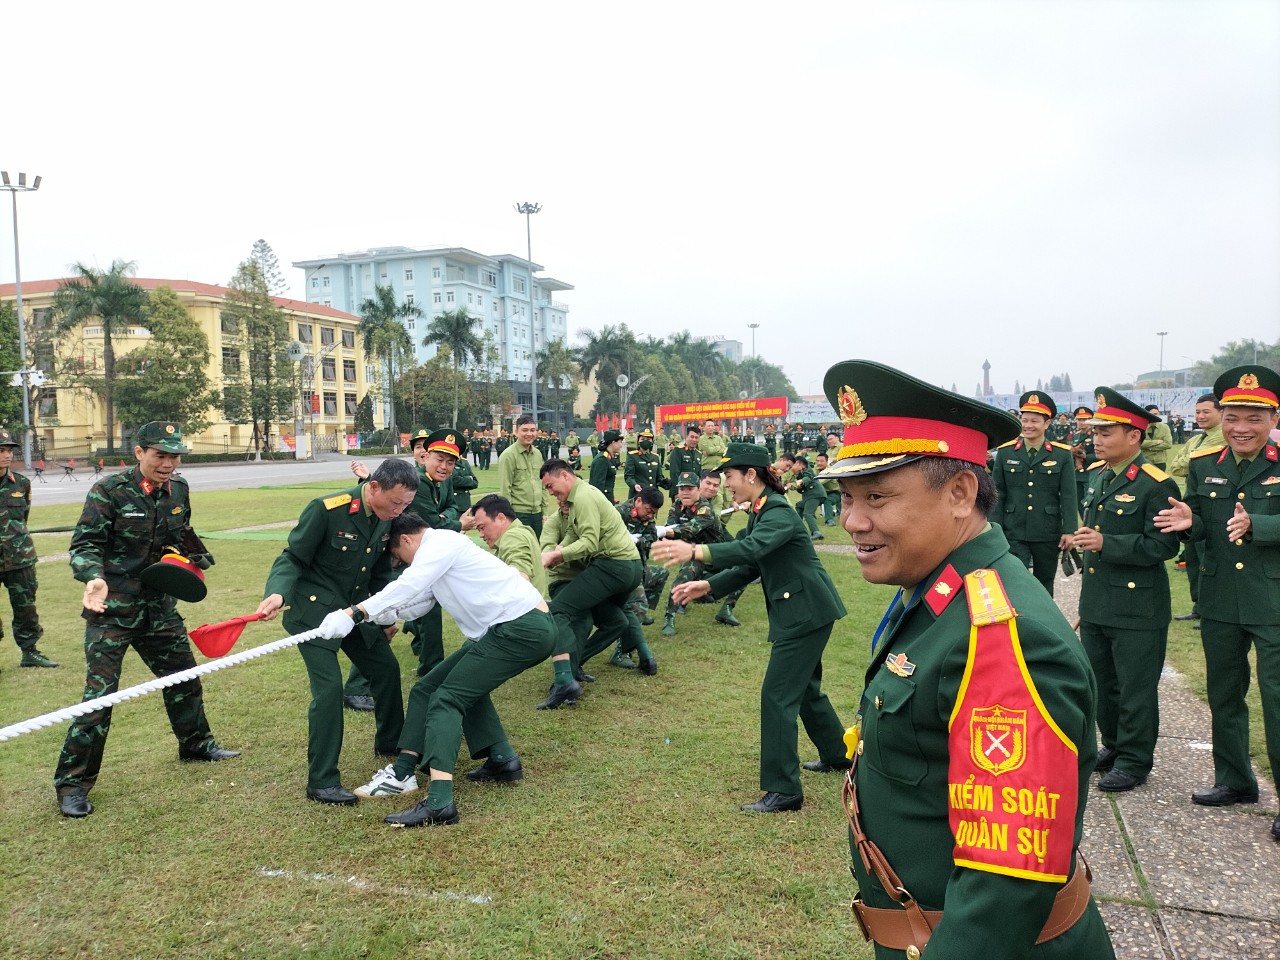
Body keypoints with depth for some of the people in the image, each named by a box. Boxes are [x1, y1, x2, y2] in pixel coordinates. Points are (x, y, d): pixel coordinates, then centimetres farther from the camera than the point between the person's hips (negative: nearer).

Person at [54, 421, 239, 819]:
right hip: (111, 609, -6)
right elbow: (85, 543, -17)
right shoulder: (108, 490, -14)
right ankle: (72, 782, 7)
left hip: (159, 607, 6)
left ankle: (196, 744, 41)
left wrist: (196, 558, 7)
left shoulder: (178, 490, 4)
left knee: (184, 678, 19)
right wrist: (95, 578, -33)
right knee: (100, 694, -7)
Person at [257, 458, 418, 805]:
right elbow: (293, 558, -17)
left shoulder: (387, 518, -5)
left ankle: (390, 744, 38)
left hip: (356, 608, 7)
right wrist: (277, 593, -35)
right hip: (314, 610, -7)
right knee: (329, 688, -14)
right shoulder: (326, 510, -25)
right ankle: (322, 782, -1)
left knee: (387, 669, 12)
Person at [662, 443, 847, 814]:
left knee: (777, 695, -8)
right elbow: (749, 566, 13)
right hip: (797, 613, 10)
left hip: (806, 613, -10)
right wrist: (708, 586, 1)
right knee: (805, 686, 24)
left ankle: (783, 790, -1)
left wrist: (695, 552, -48)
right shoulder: (759, 513, 10)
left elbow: (750, 549, -37)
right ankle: (838, 753, 44)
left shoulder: (779, 512, -20)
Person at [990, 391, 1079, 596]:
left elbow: (1068, 496, -2)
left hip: (1048, 534, 1)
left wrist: (1069, 530, -9)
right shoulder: (1005, 452, 0)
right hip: (1014, 533, -1)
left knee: (1044, 586, 15)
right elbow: (997, 494, 1)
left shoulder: (1062, 454, -1)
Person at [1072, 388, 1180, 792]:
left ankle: (1134, 760, 19)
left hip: (1137, 609, -8)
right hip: (1095, 603, 8)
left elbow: (1162, 545, -21)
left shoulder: (1156, 484, -16)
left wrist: (1106, 543, -26)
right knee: (1101, 682, 18)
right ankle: (1113, 745, 35)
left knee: (1135, 688, 5)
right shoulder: (1095, 475, 9)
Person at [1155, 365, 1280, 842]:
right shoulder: (1203, 464, 2)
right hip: (1219, 601, 5)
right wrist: (1189, 521, -18)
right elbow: (1199, 529, 3)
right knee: (1223, 696, 17)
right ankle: (1235, 780, 34)